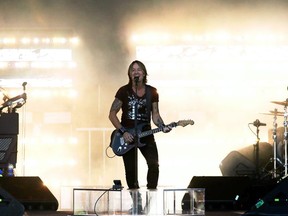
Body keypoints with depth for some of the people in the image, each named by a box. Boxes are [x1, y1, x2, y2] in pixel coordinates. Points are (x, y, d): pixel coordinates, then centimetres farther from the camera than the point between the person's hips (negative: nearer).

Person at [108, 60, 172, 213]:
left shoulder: (152, 92, 1)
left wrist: (162, 126, -12)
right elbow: (112, 114, -5)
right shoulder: (124, 91, -7)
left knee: (154, 164, -16)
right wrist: (123, 132, -14)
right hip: (127, 135, -2)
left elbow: (155, 114, 7)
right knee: (131, 170, -1)